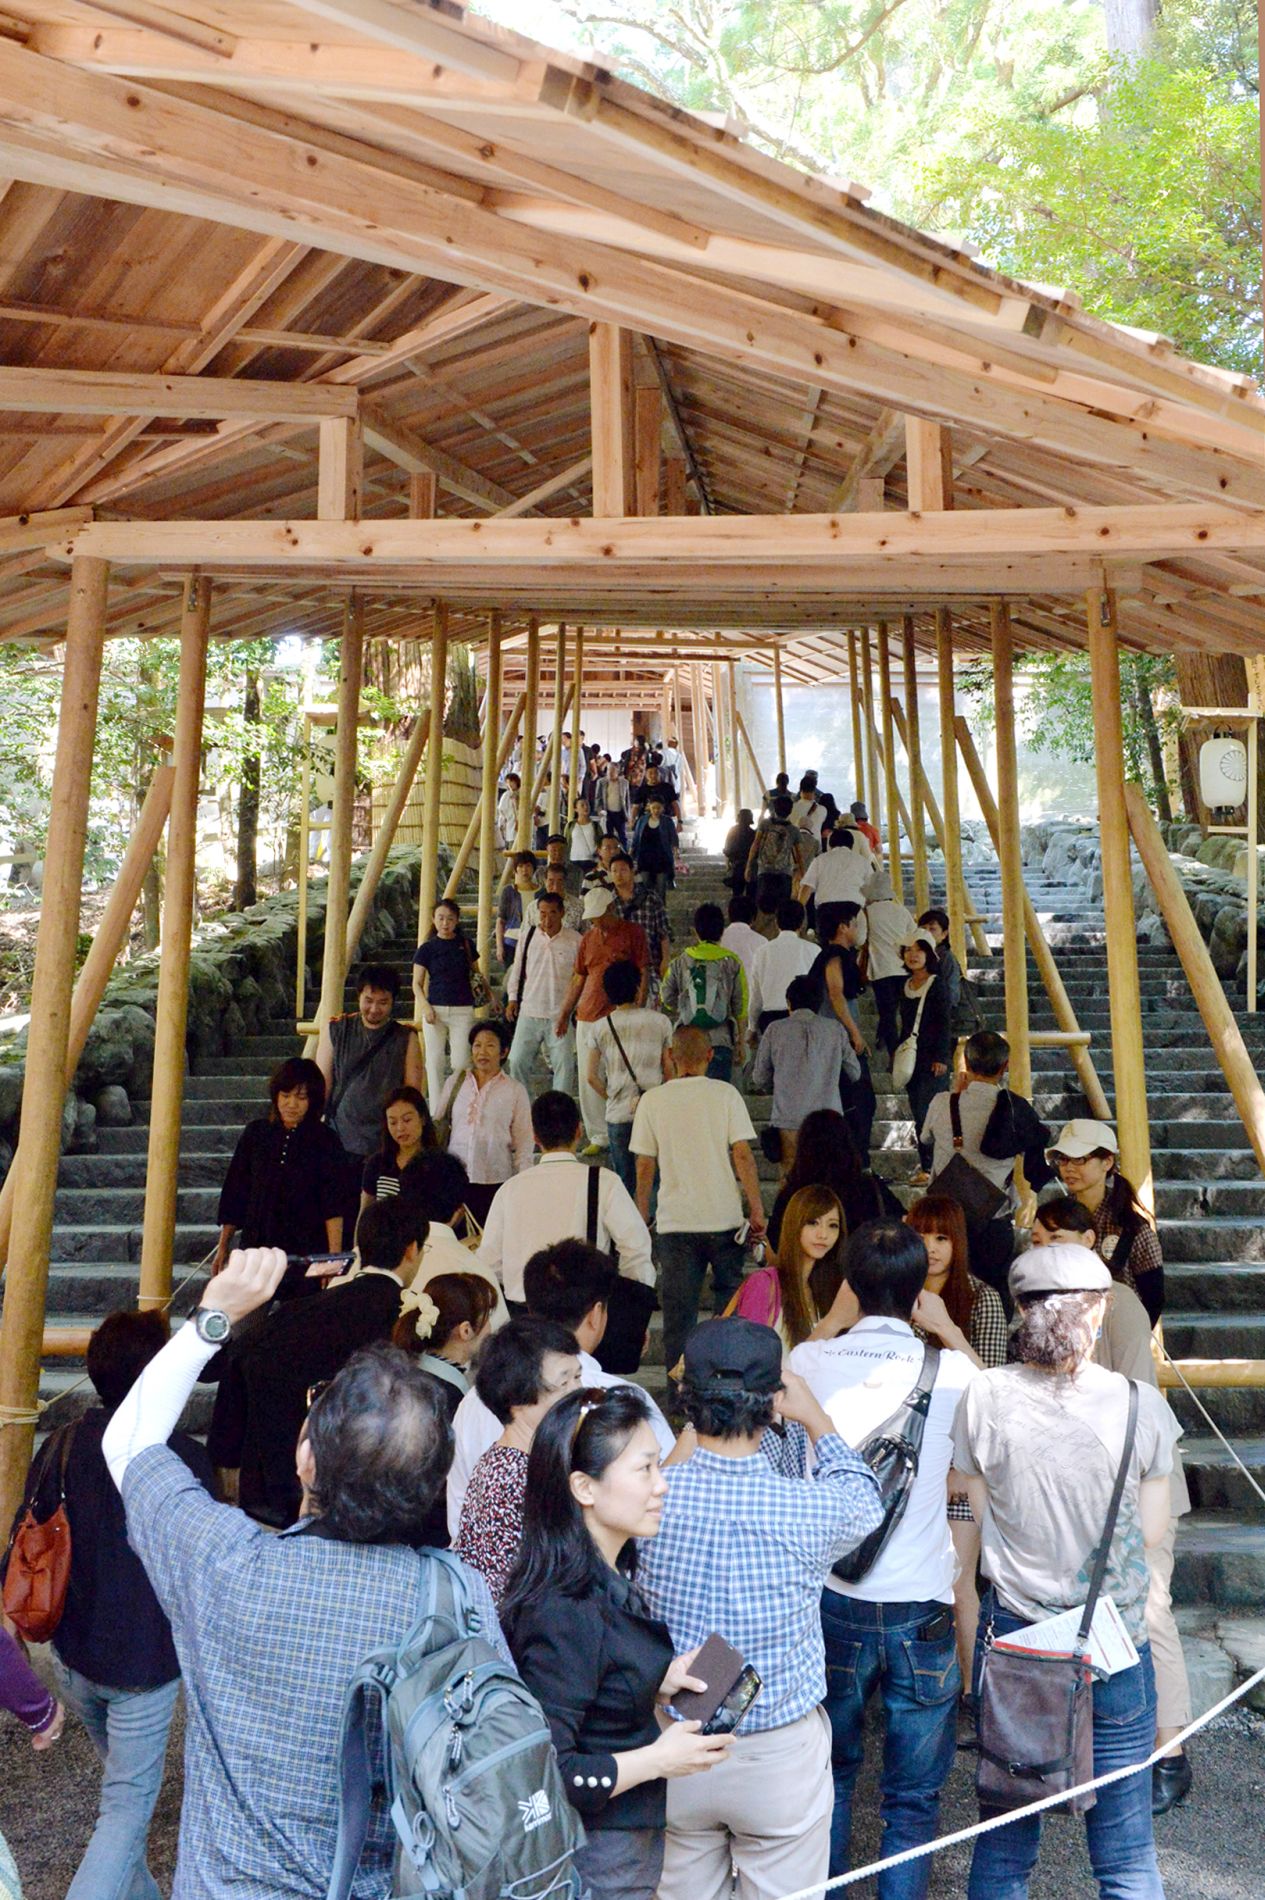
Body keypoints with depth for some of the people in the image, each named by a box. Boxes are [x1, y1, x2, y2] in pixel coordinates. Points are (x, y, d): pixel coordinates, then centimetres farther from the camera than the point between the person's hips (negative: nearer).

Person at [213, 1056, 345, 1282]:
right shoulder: (255, 1133, 8)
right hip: (256, 1247, 2)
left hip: (307, 1252, -2)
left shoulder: (325, 1140, -1)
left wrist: (334, 1259, -15)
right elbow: (234, 1193, 14)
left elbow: (333, 1207, -7)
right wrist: (223, 1247, 14)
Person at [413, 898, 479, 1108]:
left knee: (460, 1062, -4)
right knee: (435, 1061, 5)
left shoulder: (466, 945, 6)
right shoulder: (427, 948, 1)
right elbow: (417, 983, 3)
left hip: (463, 1010, 0)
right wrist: (425, 1006, -12)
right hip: (435, 1009, 0)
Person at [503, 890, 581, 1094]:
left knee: (564, 1065, 0)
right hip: (529, 1011, 3)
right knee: (518, 1061, 6)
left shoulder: (575, 940, -4)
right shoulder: (528, 936, 4)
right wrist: (512, 998, 8)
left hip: (561, 1015, -2)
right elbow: (517, 969, 14)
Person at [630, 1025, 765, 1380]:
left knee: (678, 1311, 7)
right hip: (724, 1218, 0)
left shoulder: (652, 1100, 1)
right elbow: (743, 1155, -7)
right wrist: (757, 1211, -2)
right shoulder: (725, 1093, -2)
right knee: (732, 1307, 14)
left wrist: (642, 1217, 13)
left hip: (674, 1221, 0)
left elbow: (644, 1167, 3)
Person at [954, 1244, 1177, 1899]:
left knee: (1002, 1842, 17)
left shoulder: (984, 1397, -11)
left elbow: (984, 1514, 0)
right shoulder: (1140, 1403, -12)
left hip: (1012, 1633, 1)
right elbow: (1150, 1529, -1)